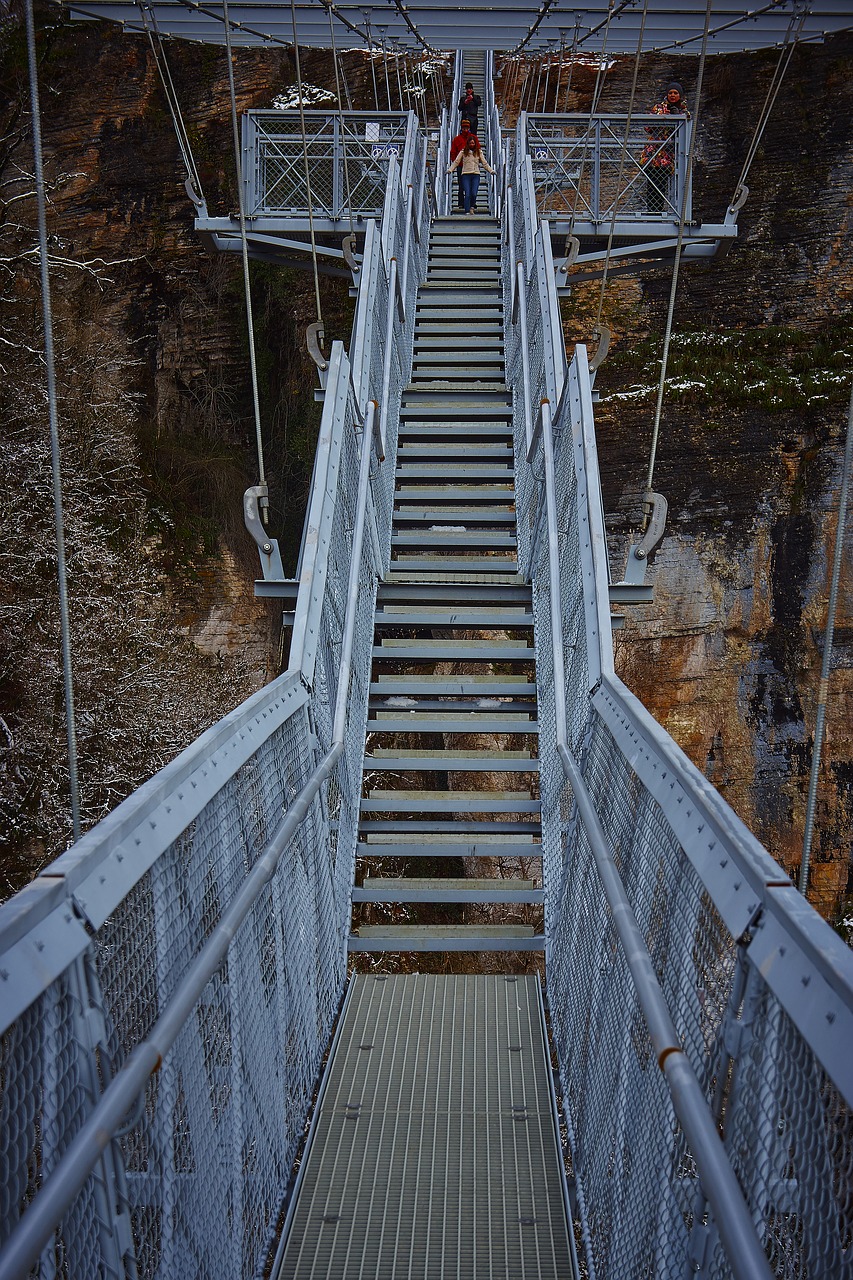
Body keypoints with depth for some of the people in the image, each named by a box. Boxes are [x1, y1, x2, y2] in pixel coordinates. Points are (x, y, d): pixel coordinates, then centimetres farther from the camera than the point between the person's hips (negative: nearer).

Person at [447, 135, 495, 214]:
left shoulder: (479, 152, 10)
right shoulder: (463, 152, 6)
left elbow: (485, 163, 13)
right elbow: (456, 162, 6)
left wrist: (491, 170, 5)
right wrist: (450, 170, -4)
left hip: (476, 175, 1)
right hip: (466, 175, -1)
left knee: (474, 193, -10)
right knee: (467, 194, -8)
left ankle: (472, 206, 19)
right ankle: (467, 211, -2)